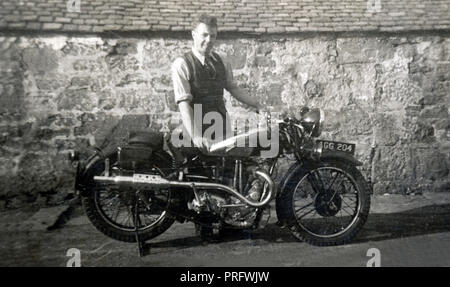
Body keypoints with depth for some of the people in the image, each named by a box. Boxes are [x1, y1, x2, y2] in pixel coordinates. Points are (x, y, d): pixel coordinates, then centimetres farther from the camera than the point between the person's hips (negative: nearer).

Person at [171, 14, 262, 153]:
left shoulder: (221, 62, 11)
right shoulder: (182, 64, -7)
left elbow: (233, 88, 22)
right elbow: (183, 103, -17)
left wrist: (258, 106, 16)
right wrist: (195, 136, -28)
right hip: (200, 131, -5)